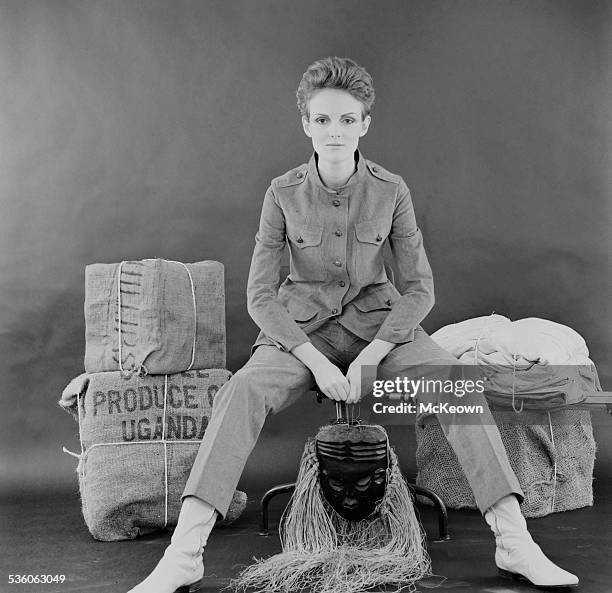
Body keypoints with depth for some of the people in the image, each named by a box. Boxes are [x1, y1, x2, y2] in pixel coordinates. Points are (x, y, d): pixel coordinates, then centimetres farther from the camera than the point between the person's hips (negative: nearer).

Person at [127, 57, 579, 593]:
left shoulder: (391, 191, -6)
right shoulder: (284, 194, -7)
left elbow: (421, 288, -5)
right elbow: (260, 295, -7)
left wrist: (369, 358, -16)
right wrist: (316, 362, -18)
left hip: (378, 322, 1)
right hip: (301, 327, 0)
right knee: (242, 392, -30)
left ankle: (516, 544, -20)